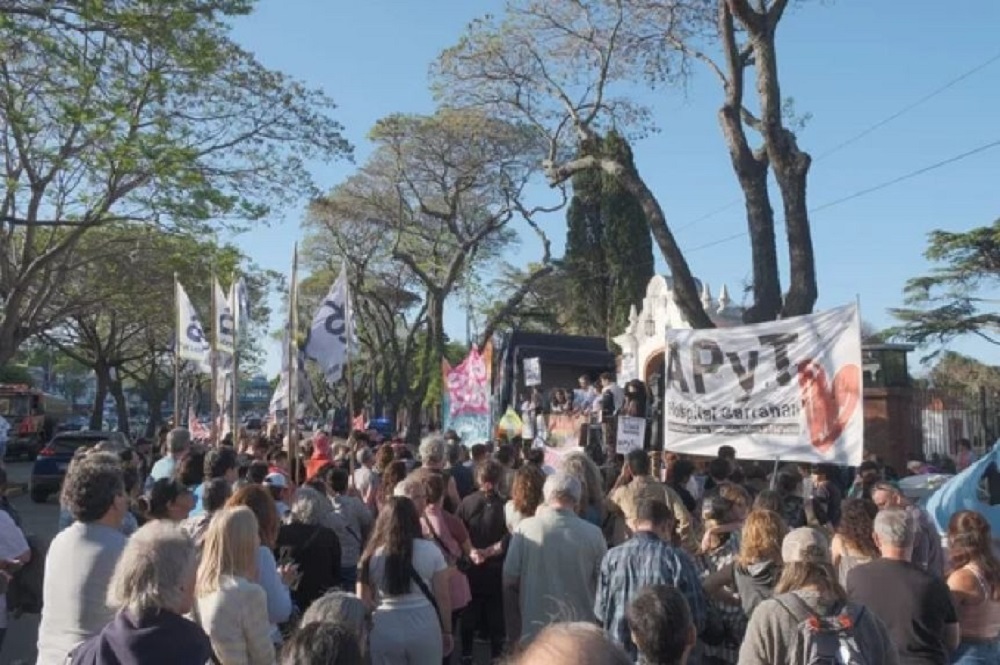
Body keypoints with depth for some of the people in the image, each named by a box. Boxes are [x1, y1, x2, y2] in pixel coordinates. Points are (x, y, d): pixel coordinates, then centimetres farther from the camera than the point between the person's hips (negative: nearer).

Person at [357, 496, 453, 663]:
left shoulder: (372, 555, -2)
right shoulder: (430, 550, -3)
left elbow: (363, 601, 0)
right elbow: (442, 597, -2)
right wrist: (447, 632, 9)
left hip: (385, 631, 0)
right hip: (425, 629, 0)